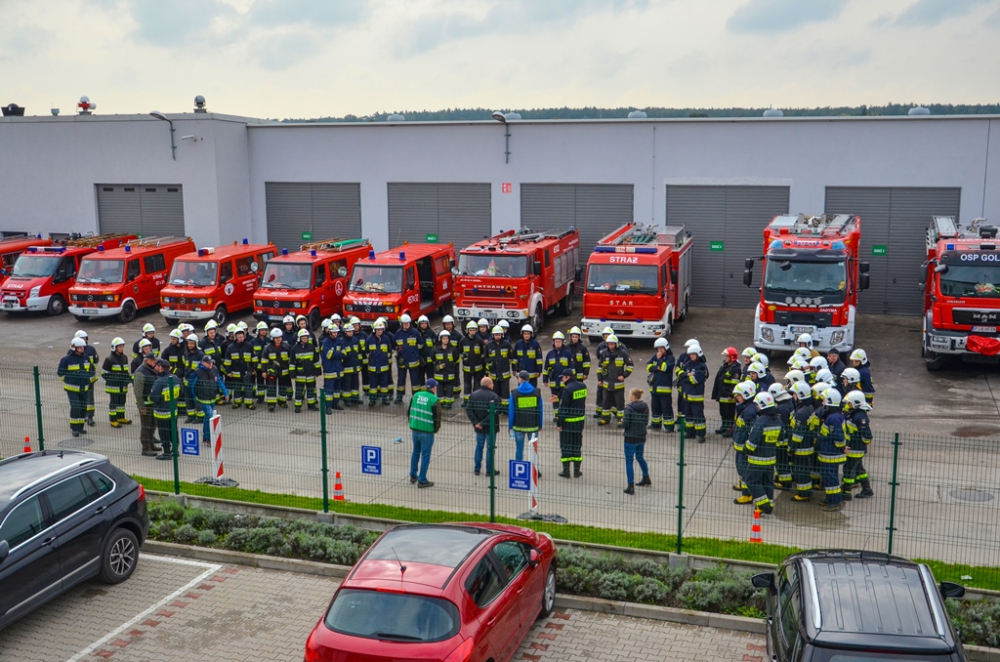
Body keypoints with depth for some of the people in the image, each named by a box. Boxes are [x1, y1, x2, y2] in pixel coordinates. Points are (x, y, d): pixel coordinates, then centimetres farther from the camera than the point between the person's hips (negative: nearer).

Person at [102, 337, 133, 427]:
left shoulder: (124, 358, 11)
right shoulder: (109, 359, -11)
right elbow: (104, 373, -9)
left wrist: (129, 378, 9)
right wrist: (113, 379, -15)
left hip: (123, 386, 7)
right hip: (113, 386, -7)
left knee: (122, 402, 16)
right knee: (113, 403, 0)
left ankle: (121, 418, 29)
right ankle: (113, 421, 7)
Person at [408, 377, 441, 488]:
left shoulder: (416, 395, 3)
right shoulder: (434, 400, -13)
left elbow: (409, 412, 10)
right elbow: (437, 418, -12)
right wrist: (435, 429, 6)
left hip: (415, 429, 5)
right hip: (427, 431, -5)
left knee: (415, 452, 21)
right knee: (425, 455, 4)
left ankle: (413, 476, 33)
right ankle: (422, 481, 9)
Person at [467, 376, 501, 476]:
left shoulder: (473, 395, 2)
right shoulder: (494, 397, -15)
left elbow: (468, 410, -4)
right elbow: (495, 413, -24)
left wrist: (476, 422, -8)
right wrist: (483, 423, -19)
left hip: (478, 427, 5)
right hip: (491, 427, -5)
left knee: (479, 447, 16)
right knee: (490, 448, 6)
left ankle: (476, 469, 20)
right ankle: (489, 470, 11)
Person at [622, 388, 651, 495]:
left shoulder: (629, 408, -18)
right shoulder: (645, 407, 1)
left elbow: (625, 424, -17)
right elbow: (646, 422, 8)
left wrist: (622, 424, 4)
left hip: (631, 438, -7)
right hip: (642, 437, 7)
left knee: (629, 461, 1)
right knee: (640, 457, 27)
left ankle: (631, 487, 1)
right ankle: (646, 479, 43)